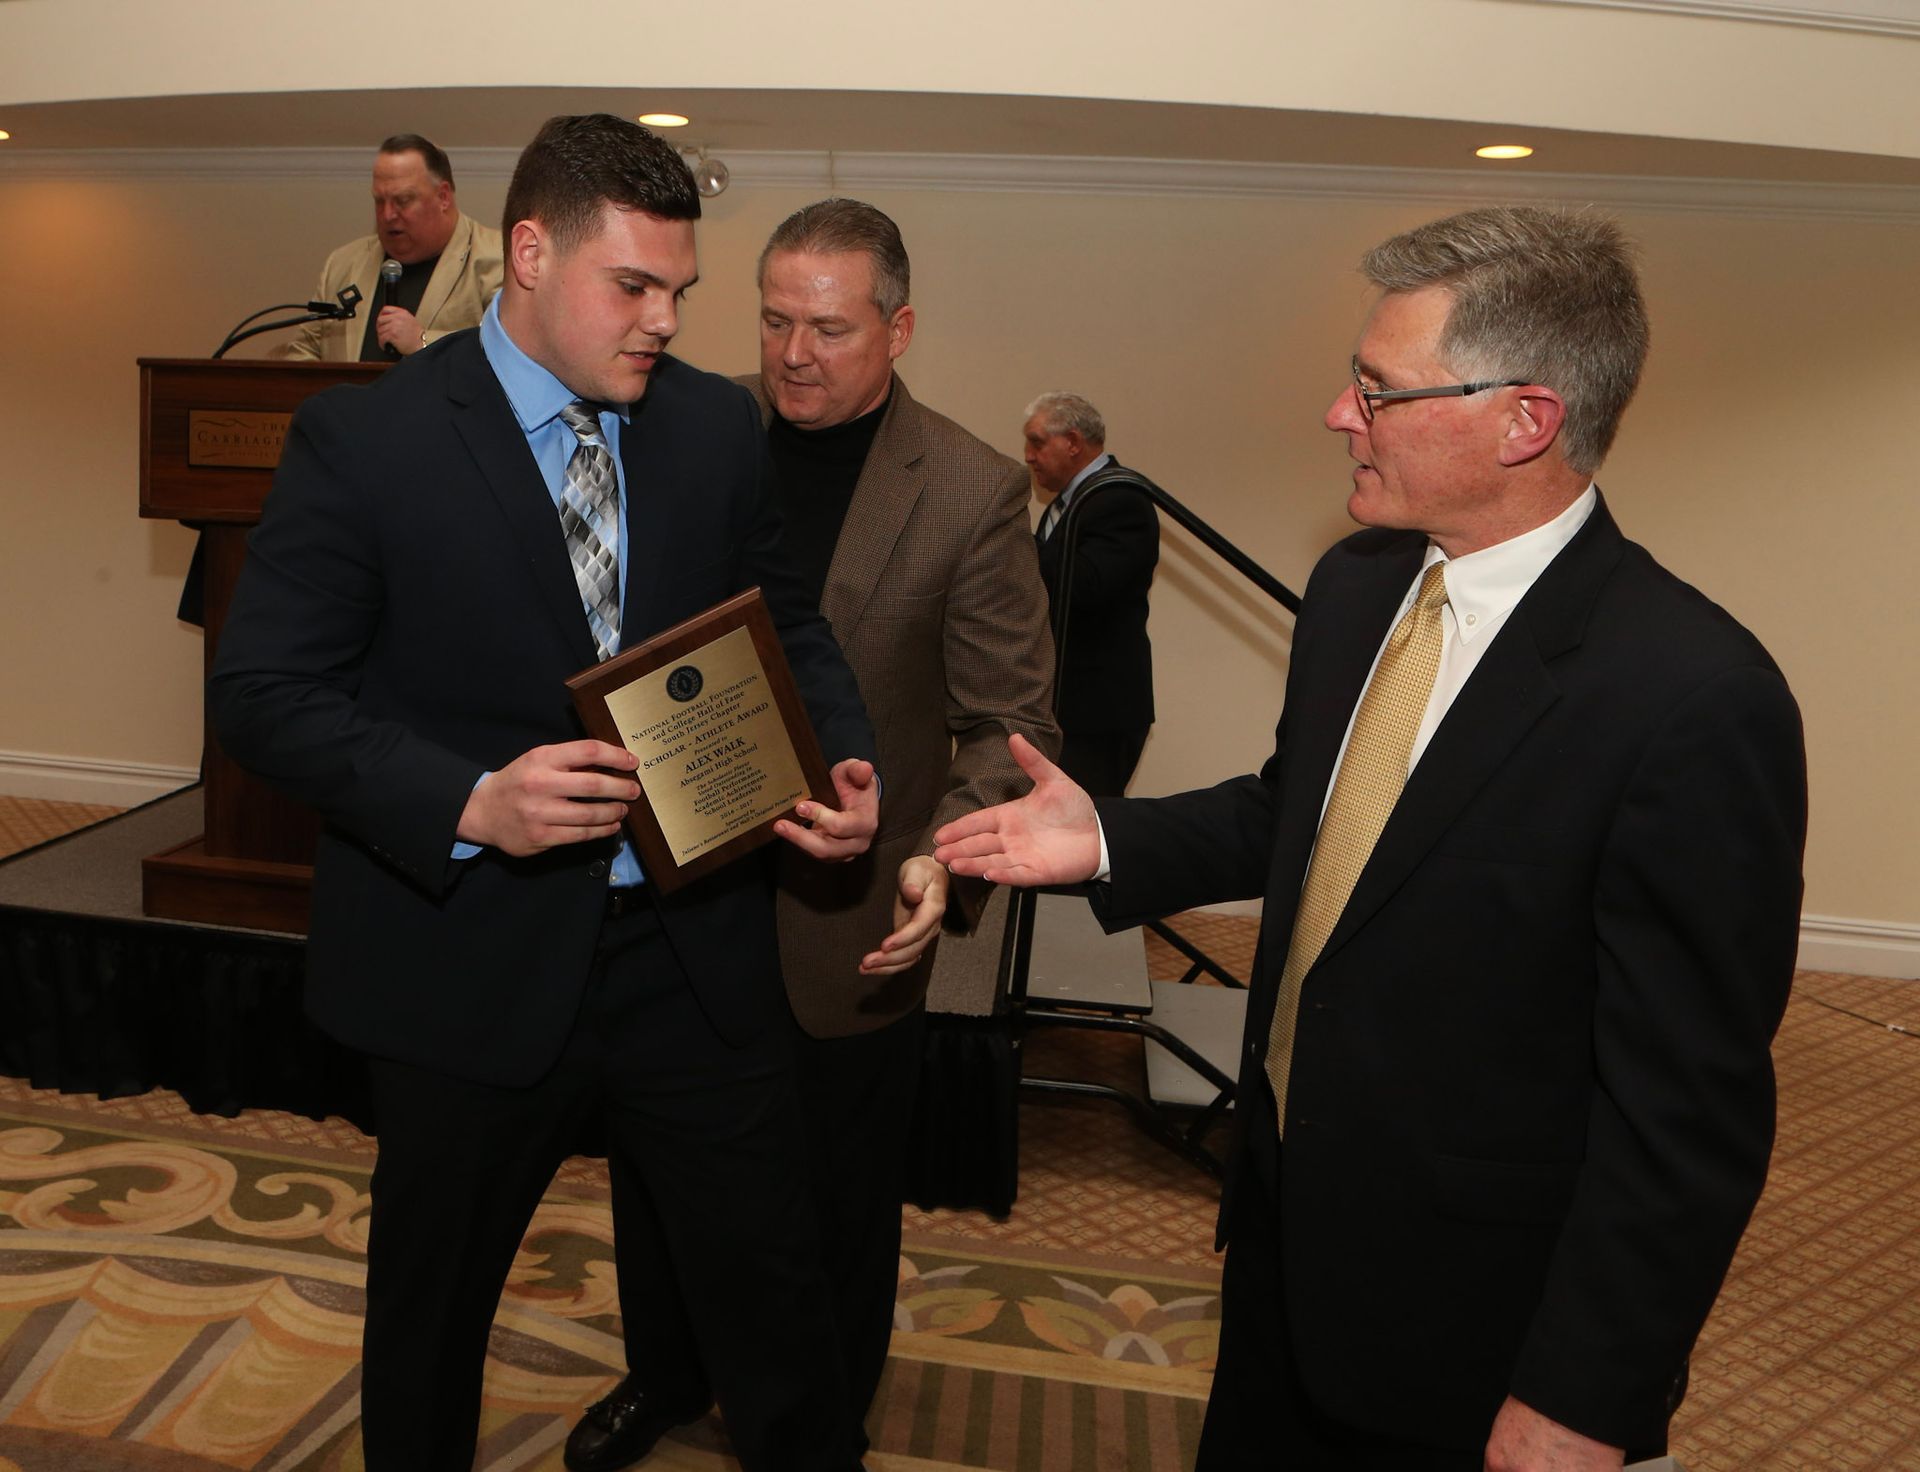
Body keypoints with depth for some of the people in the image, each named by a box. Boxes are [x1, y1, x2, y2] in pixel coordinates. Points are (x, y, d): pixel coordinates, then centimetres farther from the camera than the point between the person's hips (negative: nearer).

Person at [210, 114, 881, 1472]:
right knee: (429, 1303, 22)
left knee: (771, 1283, 15)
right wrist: (468, 801, -26)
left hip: (697, 951, 3)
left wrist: (843, 759, -10)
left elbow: (782, 623, 10)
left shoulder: (717, 425, 1)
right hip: (474, 961, -2)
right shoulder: (361, 441, -10)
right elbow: (266, 691, -10)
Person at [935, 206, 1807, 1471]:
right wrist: (1109, 840, -2)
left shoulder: (1695, 701, -27)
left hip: (1466, 1320, -7)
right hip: (1285, 1220, 7)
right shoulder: (1356, 587, -2)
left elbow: (1688, 1104, -22)